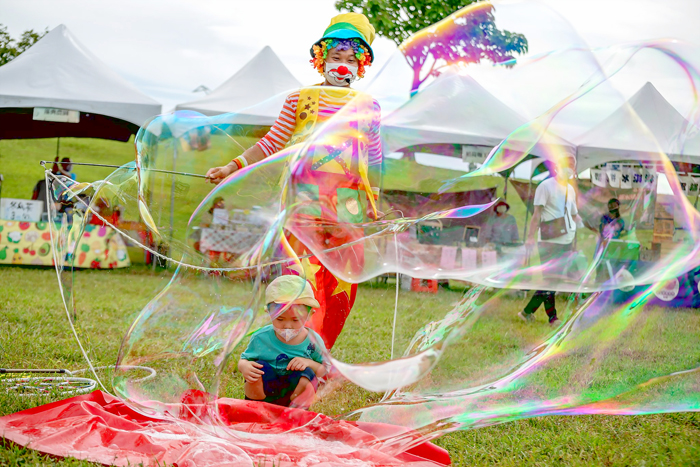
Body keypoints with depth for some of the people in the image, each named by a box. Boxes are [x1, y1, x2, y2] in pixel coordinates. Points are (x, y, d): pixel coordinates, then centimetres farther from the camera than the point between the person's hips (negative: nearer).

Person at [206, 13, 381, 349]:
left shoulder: (367, 107, 15)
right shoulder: (300, 99, 11)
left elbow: (375, 159, 15)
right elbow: (272, 144, 8)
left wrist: (374, 201, 8)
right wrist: (232, 167, 0)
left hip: (349, 208, 2)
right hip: (306, 204, -2)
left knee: (341, 289, 1)